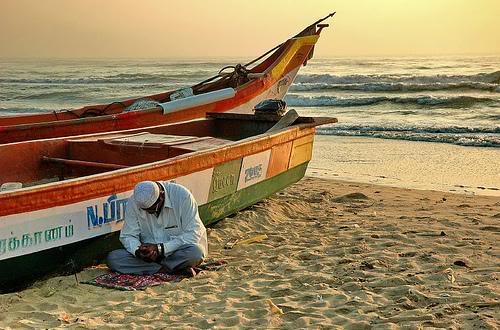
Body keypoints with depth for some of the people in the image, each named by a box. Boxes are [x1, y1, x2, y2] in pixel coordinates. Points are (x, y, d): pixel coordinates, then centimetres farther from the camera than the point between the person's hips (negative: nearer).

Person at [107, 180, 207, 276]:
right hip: (150, 251, 4)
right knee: (112, 258, -20)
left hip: (179, 250, -4)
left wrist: (160, 248, -25)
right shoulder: (133, 202, -9)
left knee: (195, 252, -37)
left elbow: (193, 235, -20)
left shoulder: (182, 195, -19)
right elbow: (128, 236, -3)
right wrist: (137, 250, -25)